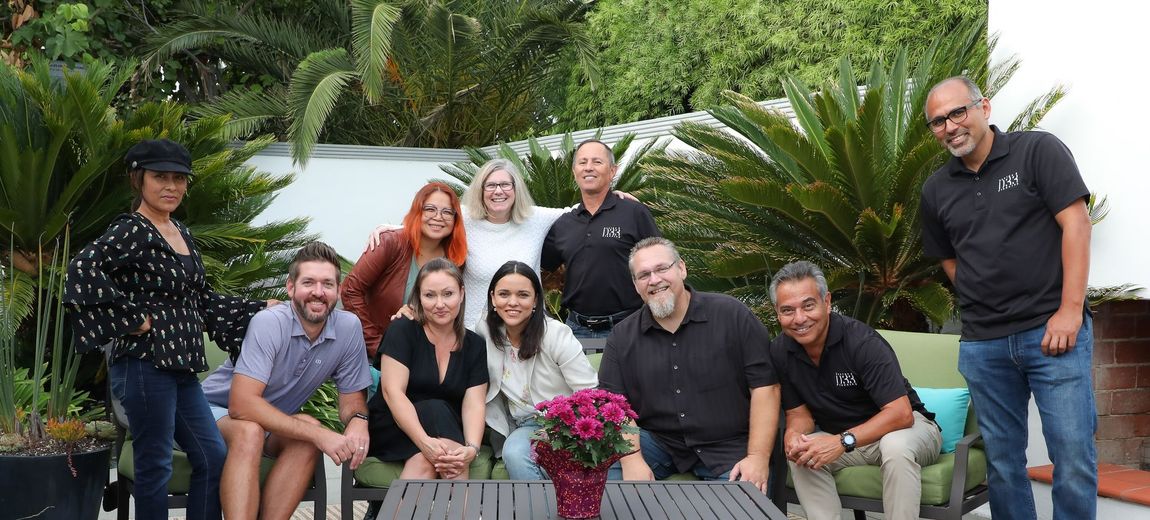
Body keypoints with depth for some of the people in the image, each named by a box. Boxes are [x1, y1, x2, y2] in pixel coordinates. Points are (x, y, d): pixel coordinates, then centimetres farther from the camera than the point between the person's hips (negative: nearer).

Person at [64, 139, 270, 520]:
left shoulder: (182, 234, 15)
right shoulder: (130, 231, -10)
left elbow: (201, 299, 22)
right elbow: (83, 271, -27)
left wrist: (261, 309, 20)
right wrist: (133, 318, -22)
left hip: (180, 367, 9)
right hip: (145, 364, -9)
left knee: (213, 457, 11)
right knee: (155, 466, -1)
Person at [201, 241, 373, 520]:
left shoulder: (349, 327, -13)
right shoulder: (269, 324, -26)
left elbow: (353, 398, -2)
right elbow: (242, 404, -34)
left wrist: (358, 421, -28)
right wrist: (319, 434, -38)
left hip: (275, 422, 4)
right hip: (218, 408, -4)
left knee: (309, 433, -27)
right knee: (249, 432, -35)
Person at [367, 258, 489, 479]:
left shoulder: (475, 345, 6)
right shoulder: (403, 330, -4)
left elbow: (473, 405, -5)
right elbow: (392, 392, -15)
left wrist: (472, 448, -28)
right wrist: (425, 442, -30)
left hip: (447, 434, 2)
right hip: (390, 432, -2)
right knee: (435, 410, -31)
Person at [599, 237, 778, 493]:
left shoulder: (732, 315, -3)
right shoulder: (622, 337, 6)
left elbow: (764, 384, -7)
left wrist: (758, 457, -14)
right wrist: (632, 460, -17)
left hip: (728, 448, -2)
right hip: (657, 441, 3)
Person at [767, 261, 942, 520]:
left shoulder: (862, 341, -26)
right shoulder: (779, 351, -8)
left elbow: (901, 413, -29)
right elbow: (799, 412, 1)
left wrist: (843, 441, -39)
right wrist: (793, 434, -24)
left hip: (903, 428, -4)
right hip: (841, 439, 5)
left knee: (896, 446, -36)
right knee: (800, 455, -22)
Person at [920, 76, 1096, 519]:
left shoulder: (1038, 150, -2)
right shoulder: (936, 190, 11)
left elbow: (1076, 223, -9)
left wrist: (1069, 310, -15)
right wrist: (981, 303, 4)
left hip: (1054, 331, -4)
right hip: (982, 345, 4)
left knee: (1073, 456, -4)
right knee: (1002, 462, 10)